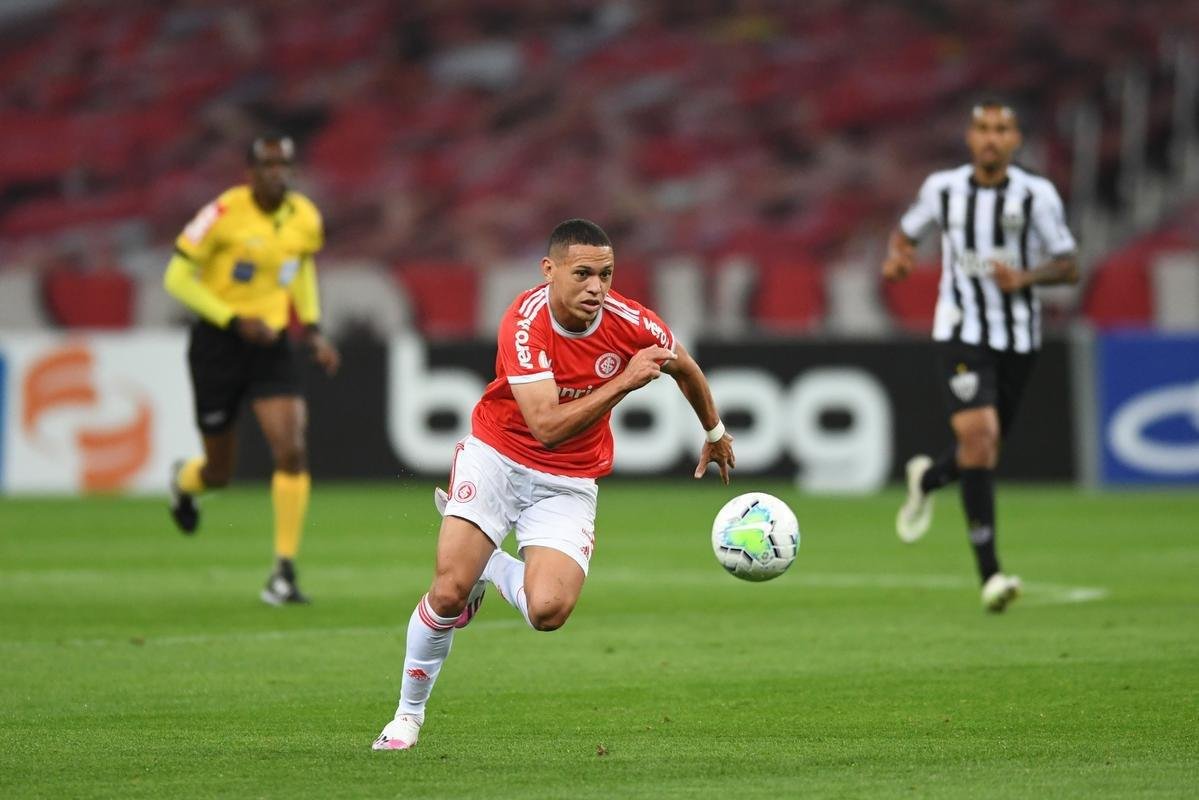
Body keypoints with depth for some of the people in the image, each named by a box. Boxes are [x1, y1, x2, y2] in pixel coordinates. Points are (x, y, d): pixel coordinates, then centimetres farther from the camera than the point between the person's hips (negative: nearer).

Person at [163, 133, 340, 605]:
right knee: (220, 472, 8)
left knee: (292, 453, -17)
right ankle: (183, 482, 49)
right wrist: (235, 321, -22)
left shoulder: (306, 220, -3)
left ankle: (284, 574, -10)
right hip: (218, 342, -3)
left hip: (272, 344, 3)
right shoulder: (224, 214, -18)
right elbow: (177, 278, -14)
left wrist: (313, 330, 6)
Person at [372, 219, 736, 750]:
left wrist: (714, 433, 25)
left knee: (548, 611, -21)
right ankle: (408, 714, 10)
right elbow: (547, 426, -32)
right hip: (497, 458, -2)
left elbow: (684, 368, 9)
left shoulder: (631, 323, -15)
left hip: (570, 482, 2)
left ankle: (490, 567, 14)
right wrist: (625, 381, -35)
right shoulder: (524, 323, -24)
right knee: (448, 594, -15)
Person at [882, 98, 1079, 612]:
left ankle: (928, 478, 50)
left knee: (985, 450, 11)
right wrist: (896, 257, -5)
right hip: (962, 334, -2)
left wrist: (1025, 277, -20)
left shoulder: (1036, 195, -4)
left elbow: (1068, 266, -1)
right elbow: (907, 229, 18)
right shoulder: (943, 188, 0)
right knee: (978, 435, -20)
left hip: (1018, 338, 2)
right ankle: (990, 573, -18)